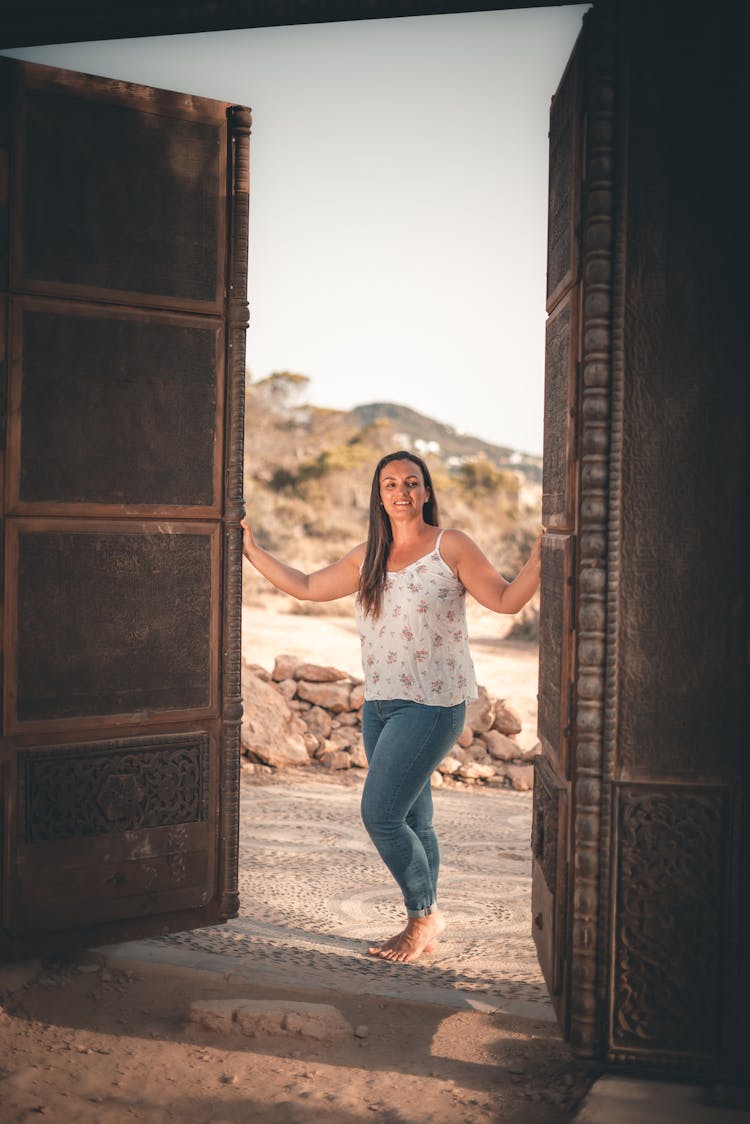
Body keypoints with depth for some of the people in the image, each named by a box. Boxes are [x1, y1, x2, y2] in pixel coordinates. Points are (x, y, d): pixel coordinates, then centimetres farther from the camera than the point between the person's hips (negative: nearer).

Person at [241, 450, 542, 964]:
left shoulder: (451, 546, -3)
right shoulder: (367, 557, 12)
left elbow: (507, 599, -4)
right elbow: (307, 587, 19)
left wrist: (539, 560, -20)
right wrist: (251, 549, 19)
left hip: (432, 705, -6)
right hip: (380, 704, 6)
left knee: (380, 815, -11)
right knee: (412, 821, 12)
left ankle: (425, 915, 9)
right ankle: (425, 925, 25)